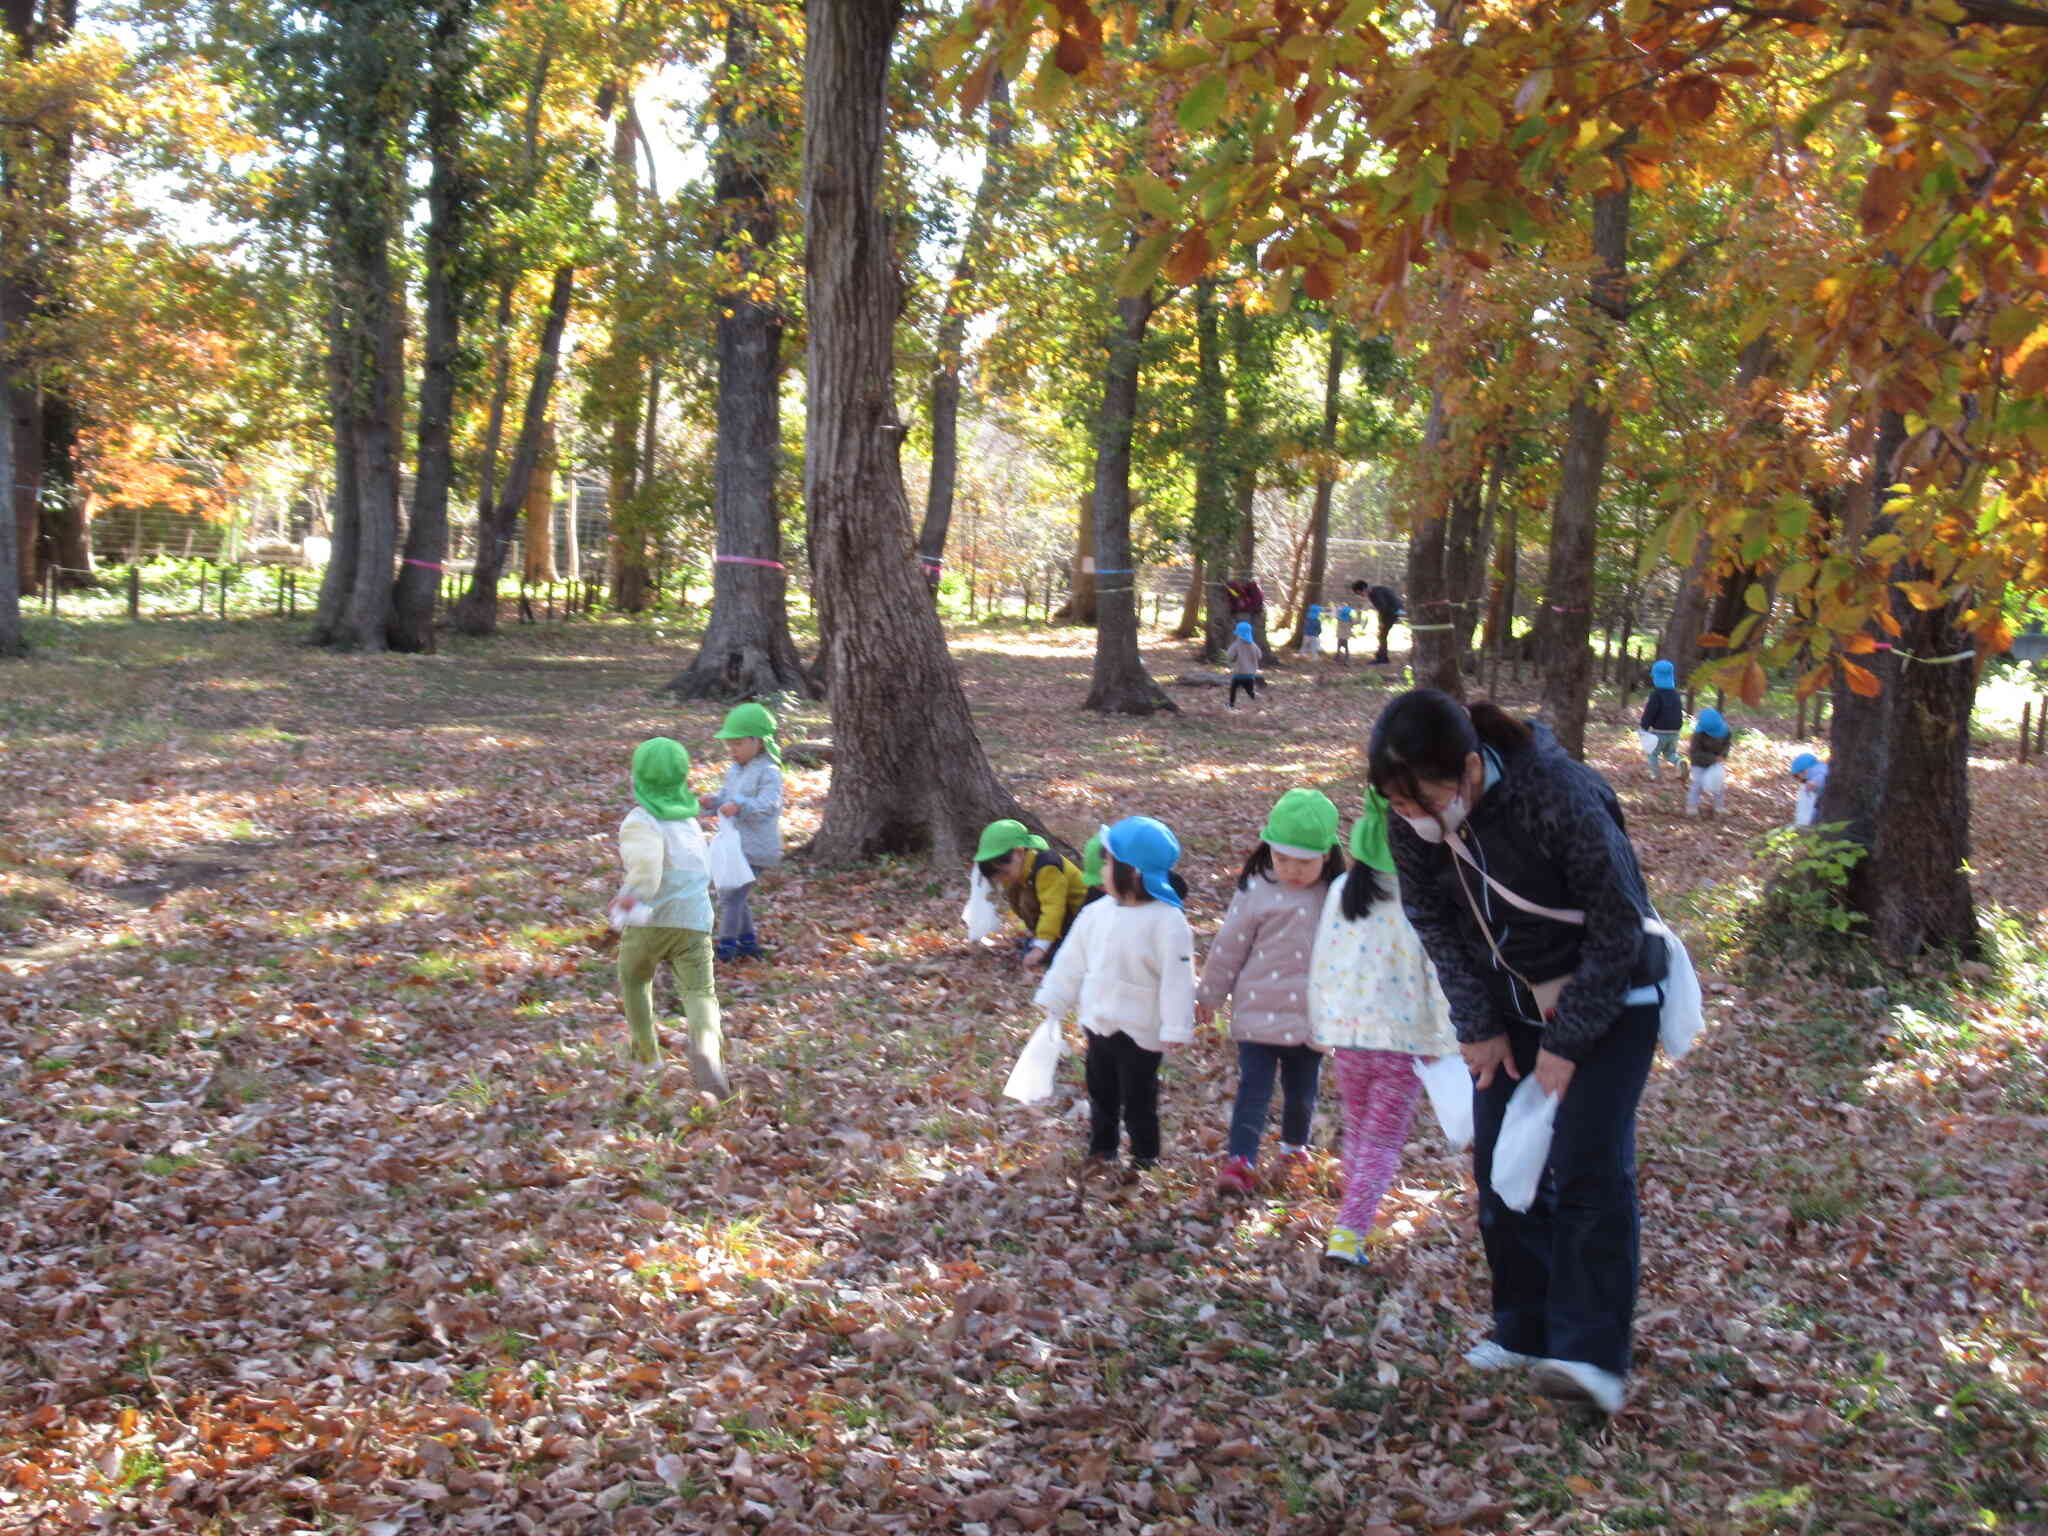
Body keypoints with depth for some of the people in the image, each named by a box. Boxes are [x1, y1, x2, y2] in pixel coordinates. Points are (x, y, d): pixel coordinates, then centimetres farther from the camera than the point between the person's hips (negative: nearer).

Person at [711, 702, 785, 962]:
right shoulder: (734, 770, 10)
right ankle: (748, 943, 32)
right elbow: (725, 796, 20)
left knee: (731, 895, -9)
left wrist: (740, 805, -41)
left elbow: (768, 804, -28)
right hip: (734, 845, 9)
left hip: (753, 849, -9)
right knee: (738, 896, 18)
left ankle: (726, 947, 1)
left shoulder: (768, 772, -17)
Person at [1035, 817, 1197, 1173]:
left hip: (1140, 1032, -7)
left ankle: (1144, 1160, 20)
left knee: (1138, 1101, 6)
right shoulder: (1097, 913, 0)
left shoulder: (1167, 921, -20)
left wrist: (1176, 1029, -23)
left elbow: (1177, 979, -21)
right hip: (1099, 1024, 7)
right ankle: (1101, 1151, 36)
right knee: (1101, 1094, 20)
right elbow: (1072, 962, 9)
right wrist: (1053, 1003, 11)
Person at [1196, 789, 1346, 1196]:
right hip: (1258, 1014, -2)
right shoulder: (1257, 892, -8)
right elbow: (1228, 948, -1)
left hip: (1311, 1018, 2)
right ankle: (1240, 1160, -1)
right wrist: (1209, 995, 5)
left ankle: (1295, 1145, 40)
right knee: (1253, 1089, -4)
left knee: (1301, 1092, 17)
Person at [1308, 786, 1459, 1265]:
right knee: (1383, 1141, 4)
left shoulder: (1342, 891, -1)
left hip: (1346, 1031, 4)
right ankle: (1349, 1230, -5)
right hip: (1402, 1038, -4)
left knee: (1358, 1128, 22)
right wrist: (1444, 1041, -2)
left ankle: (1354, 1220, 33)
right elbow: (1438, 973, -12)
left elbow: (1322, 963, 5)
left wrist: (1320, 1027, 16)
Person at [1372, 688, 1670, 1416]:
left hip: (1608, 1000, -6)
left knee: (1588, 1166, -14)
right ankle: (1524, 1331, 18)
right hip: (1510, 1002, 6)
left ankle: (1592, 1354, -10)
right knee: (1500, 1167, 5)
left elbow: (1619, 931, -24)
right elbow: (1433, 921, -2)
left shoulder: (1560, 799, -33)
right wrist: (1479, 1025, -6)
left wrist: (1565, 1041, -19)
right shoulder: (1412, 816, -16)